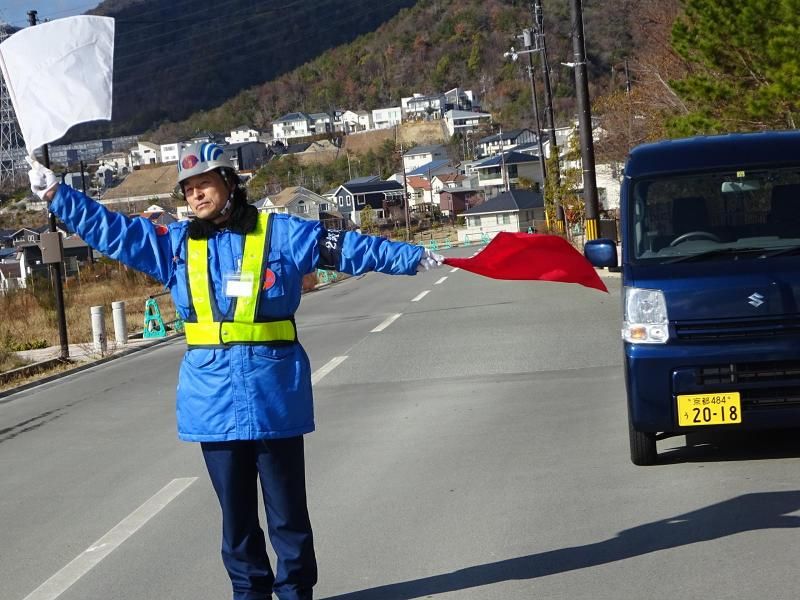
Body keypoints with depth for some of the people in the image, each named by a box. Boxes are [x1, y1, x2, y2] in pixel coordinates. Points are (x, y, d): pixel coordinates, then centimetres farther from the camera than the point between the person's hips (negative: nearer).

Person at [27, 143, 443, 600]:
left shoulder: (282, 234, -2)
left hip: (274, 394, -3)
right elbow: (109, 229, 8)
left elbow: (350, 248, 0)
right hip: (214, 396, 3)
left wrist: (412, 257, -1)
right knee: (235, 510, 12)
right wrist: (56, 194, 2)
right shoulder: (175, 244, 7)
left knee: (287, 507, 6)